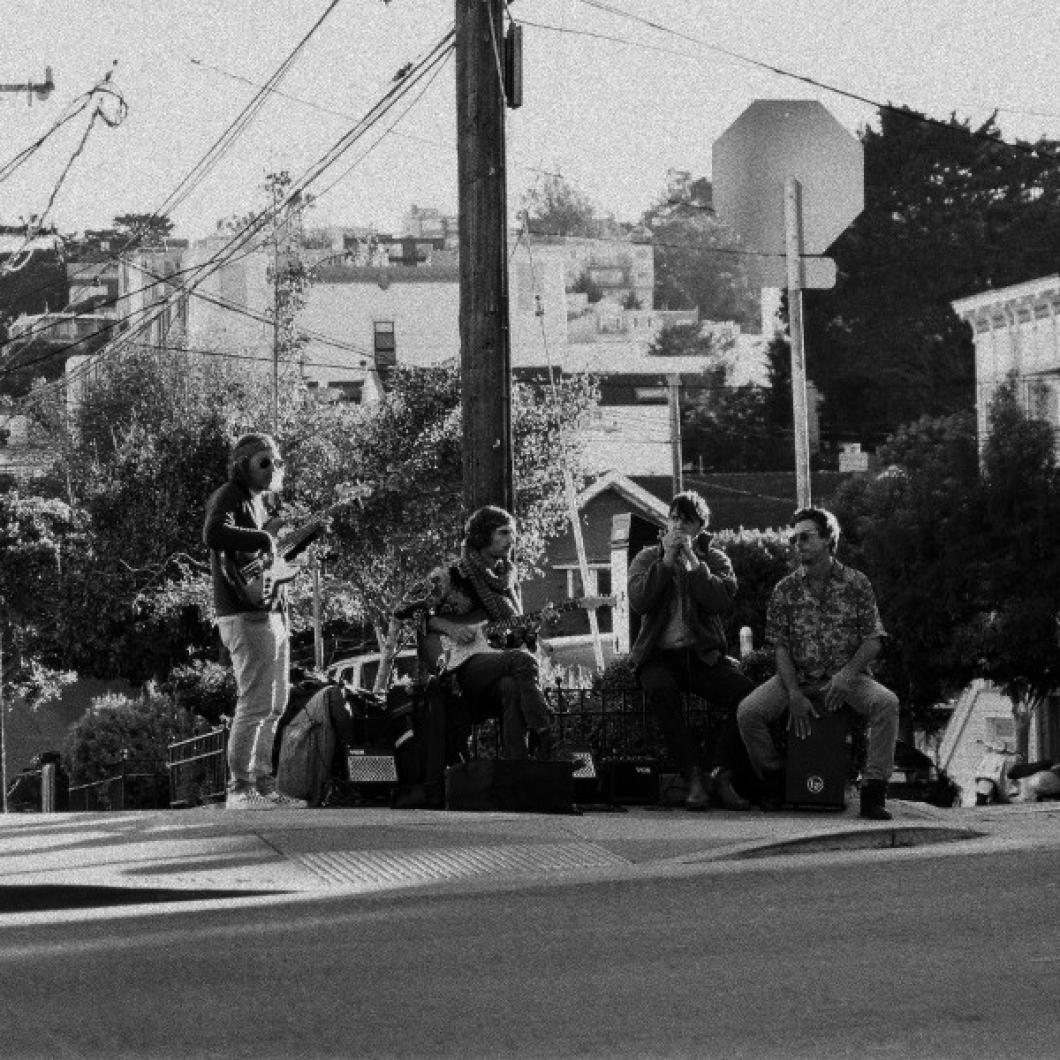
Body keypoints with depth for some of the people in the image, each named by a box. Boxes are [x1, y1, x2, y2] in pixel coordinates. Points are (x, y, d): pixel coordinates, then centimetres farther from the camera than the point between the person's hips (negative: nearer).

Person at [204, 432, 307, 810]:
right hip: (246, 615, -10)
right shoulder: (229, 497, -9)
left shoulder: (260, 501, 20)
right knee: (255, 704, -12)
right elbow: (213, 534, -30)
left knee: (275, 704, 14)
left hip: (272, 613, 10)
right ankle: (240, 789, -10)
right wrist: (263, 539, -24)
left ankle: (263, 783, 20)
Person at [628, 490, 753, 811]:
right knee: (661, 689, -37)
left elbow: (723, 602, -9)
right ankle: (694, 778, -33)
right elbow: (638, 601, -7)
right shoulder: (647, 558, 11)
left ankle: (722, 776, -17)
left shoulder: (714, 559, 11)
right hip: (659, 655, -1)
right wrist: (666, 561, -11)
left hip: (703, 655, 1)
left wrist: (692, 562, -11)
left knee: (749, 695, -27)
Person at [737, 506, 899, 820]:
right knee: (748, 711, -22)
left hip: (847, 678, -1)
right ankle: (774, 779, 2)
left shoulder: (856, 583, 1)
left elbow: (873, 639, -1)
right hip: (798, 677, 1)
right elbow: (780, 647, 0)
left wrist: (848, 672, -20)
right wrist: (795, 694, -15)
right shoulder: (785, 590, 4)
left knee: (887, 703, -31)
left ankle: (873, 791, -24)